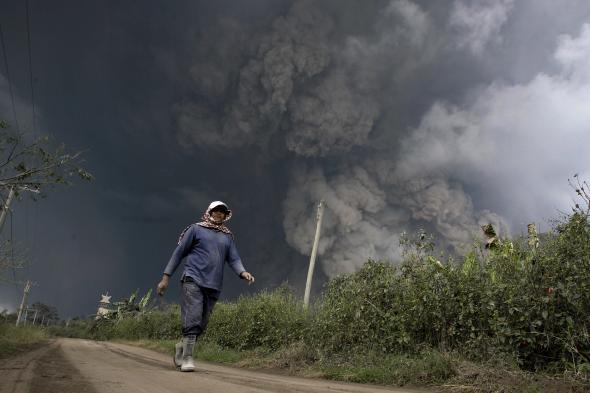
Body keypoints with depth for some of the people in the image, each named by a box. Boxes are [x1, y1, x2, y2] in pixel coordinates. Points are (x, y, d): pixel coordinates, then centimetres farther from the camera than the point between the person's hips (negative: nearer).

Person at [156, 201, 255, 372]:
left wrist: (243, 272, -13)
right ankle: (187, 358, -4)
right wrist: (166, 277, 2)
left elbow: (234, 259, 9)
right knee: (192, 320, -14)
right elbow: (179, 252, 6)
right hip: (193, 280, -4)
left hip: (213, 286, 4)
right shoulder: (196, 229, 6)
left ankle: (181, 348, 28)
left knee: (201, 324, 7)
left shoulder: (228, 236, 16)